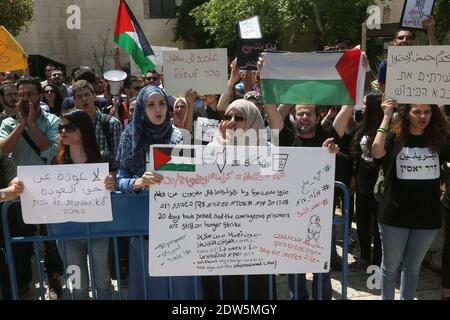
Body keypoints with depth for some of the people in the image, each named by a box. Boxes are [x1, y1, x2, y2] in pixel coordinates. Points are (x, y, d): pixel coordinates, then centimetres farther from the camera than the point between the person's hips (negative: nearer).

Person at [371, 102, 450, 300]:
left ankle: (407, 298, 36)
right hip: (395, 215, -2)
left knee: (413, 267, 18)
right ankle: (386, 298, 33)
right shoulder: (395, 137, -5)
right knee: (390, 266, 13)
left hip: (427, 216, 2)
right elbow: (377, 153, -25)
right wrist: (387, 117, -21)